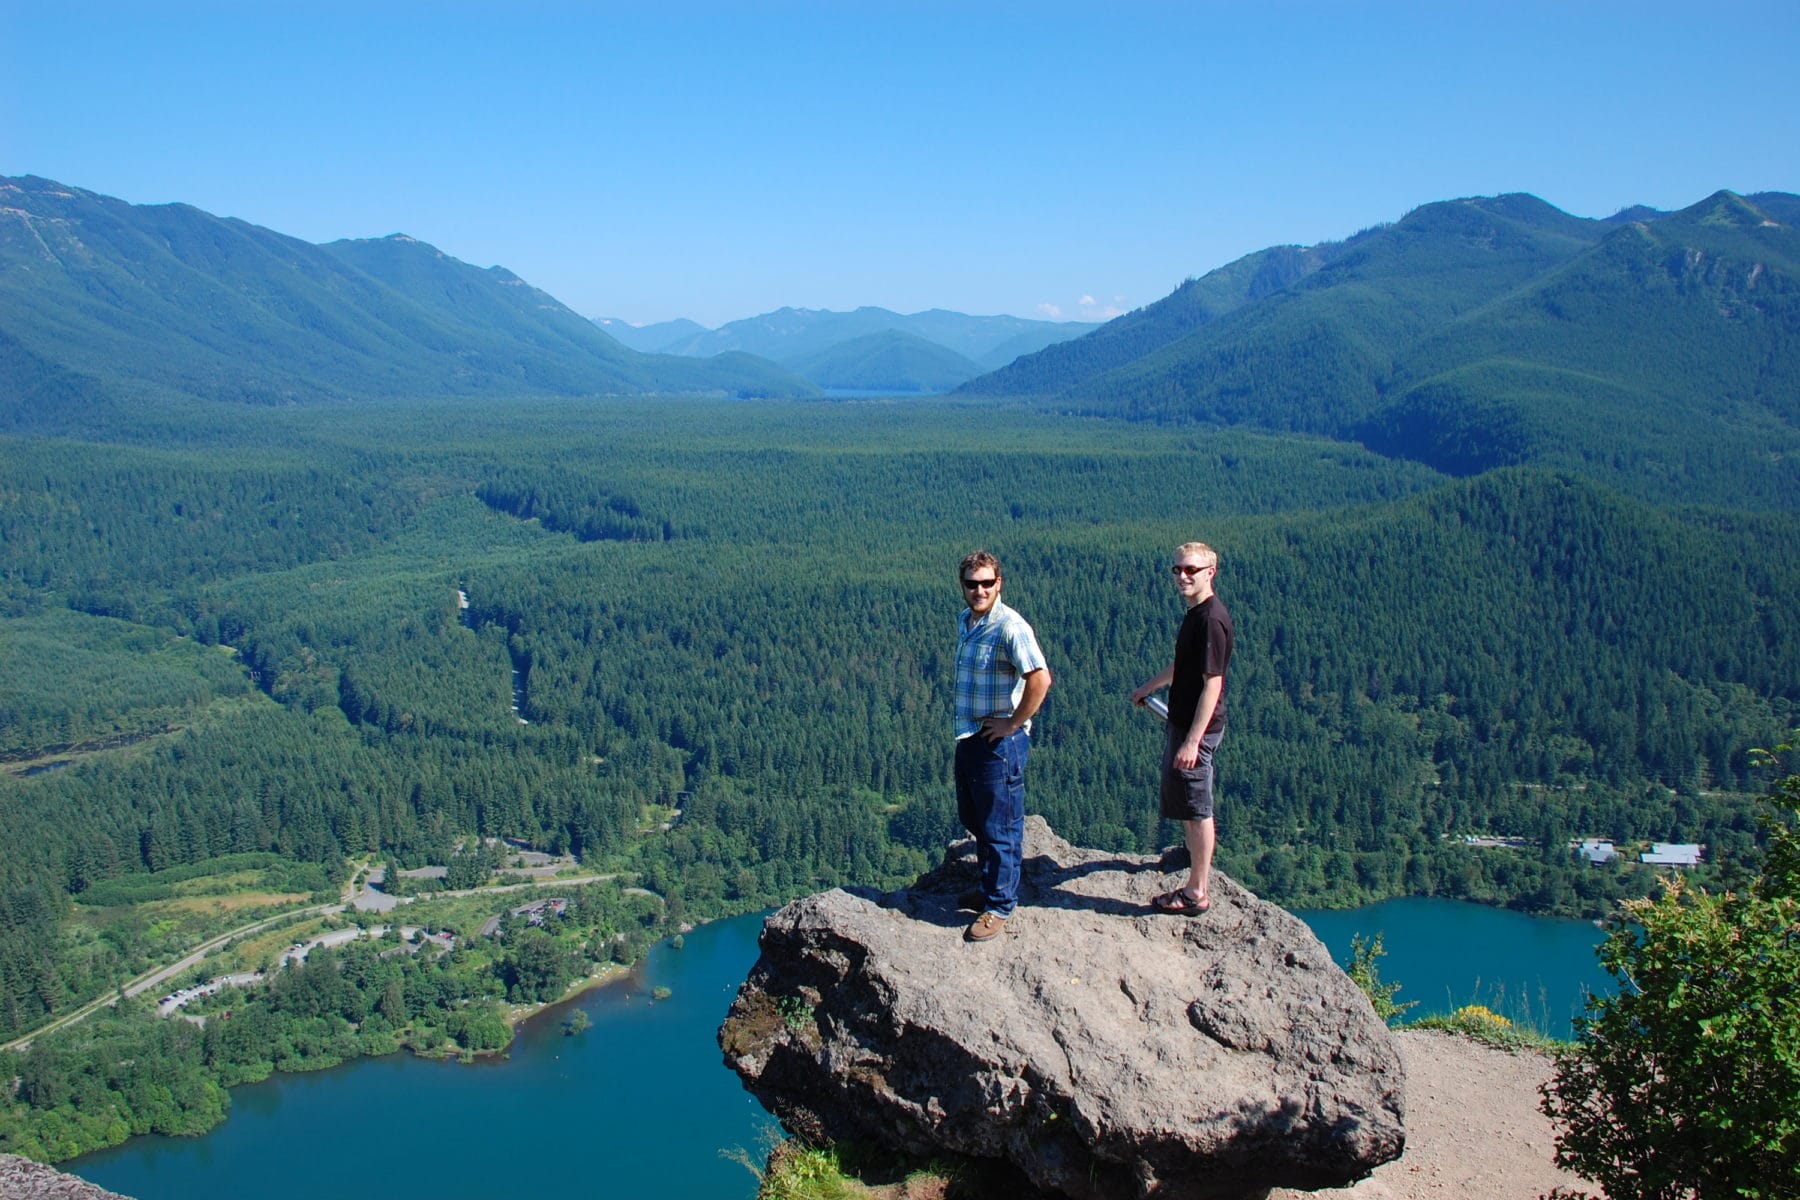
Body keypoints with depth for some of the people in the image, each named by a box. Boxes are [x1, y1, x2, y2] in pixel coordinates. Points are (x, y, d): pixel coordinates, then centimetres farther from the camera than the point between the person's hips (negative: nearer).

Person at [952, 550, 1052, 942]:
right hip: (968, 737, 9)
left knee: (1000, 828, 3)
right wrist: (966, 726, 15)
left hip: (1000, 742, -9)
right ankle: (989, 886, 39)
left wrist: (1013, 723, -20)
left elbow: (1040, 679, -28)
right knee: (973, 820, 21)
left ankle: (1000, 906, 16)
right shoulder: (966, 622, 9)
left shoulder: (1010, 627, -19)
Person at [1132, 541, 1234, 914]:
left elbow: (1212, 684, -25)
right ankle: (1196, 846, 50)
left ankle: (1197, 892, 10)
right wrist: (1150, 686, 40)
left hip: (1197, 726, -10)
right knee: (1176, 791, 27)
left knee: (1196, 807, 0)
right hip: (1182, 719, 10)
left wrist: (1192, 741, -27)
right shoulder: (1196, 612, 8)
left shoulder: (1211, 619, -22)